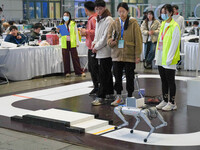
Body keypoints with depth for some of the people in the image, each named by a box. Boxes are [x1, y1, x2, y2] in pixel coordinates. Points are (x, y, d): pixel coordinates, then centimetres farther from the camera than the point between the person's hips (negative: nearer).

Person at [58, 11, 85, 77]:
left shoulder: (73, 23, 4)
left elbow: (76, 33, 4)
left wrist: (77, 42, -2)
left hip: (72, 43, -2)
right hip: (64, 43, 2)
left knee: (75, 57, -3)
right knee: (66, 58, 3)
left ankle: (79, 72, 1)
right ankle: (67, 72, 12)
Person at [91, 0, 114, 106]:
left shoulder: (108, 20, -10)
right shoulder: (98, 19, 17)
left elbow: (106, 37, -14)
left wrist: (97, 47, -10)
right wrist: (95, 42, 4)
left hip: (106, 51, -9)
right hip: (100, 51, 9)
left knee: (104, 74, -8)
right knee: (106, 73, 15)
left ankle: (101, 97, -7)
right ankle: (110, 93, 24)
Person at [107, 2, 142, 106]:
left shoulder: (133, 23, -3)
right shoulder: (114, 23, 8)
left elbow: (138, 40, -3)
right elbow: (109, 37, 14)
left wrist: (137, 55, -7)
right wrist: (111, 42, -10)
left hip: (129, 55, -3)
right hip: (117, 54, 3)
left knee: (129, 77, 5)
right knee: (117, 76, 8)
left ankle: (130, 97, 17)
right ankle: (119, 97, 20)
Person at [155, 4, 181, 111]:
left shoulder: (174, 26, -12)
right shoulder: (163, 24, 13)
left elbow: (174, 44, -16)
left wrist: (169, 59, -18)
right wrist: (157, 56, 13)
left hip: (169, 61, -8)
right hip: (161, 60, 8)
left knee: (170, 81, 1)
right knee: (163, 81, 14)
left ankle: (172, 103, 10)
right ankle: (165, 101, 24)